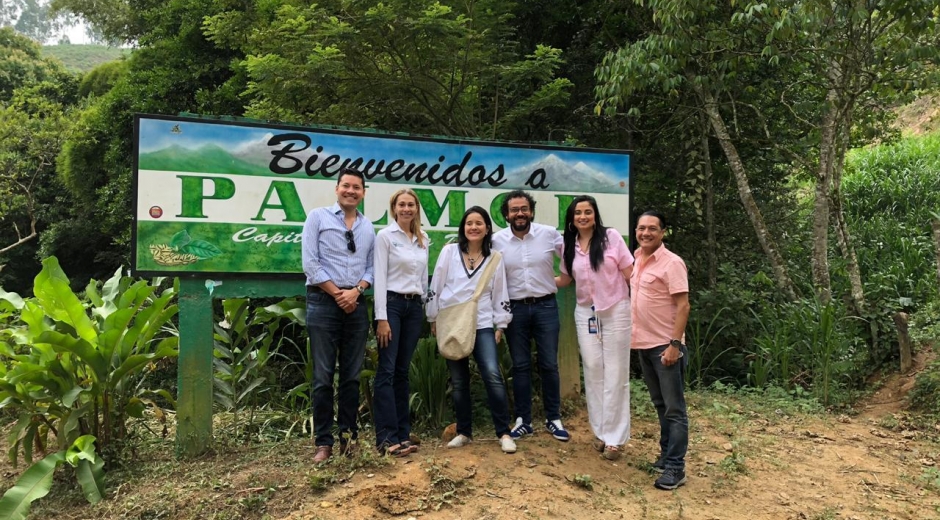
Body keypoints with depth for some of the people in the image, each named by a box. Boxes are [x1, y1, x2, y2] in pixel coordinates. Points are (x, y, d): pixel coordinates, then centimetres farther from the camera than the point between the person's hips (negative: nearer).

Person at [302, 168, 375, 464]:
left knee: (352, 375, 8)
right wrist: (337, 293, -9)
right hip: (323, 302, -4)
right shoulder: (318, 217, 1)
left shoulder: (368, 227, 13)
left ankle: (348, 436, 19)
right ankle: (323, 442, 8)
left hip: (356, 303, 4)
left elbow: (372, 267, 9)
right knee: (323, 376, -1)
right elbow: (310, 264, -6)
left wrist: (356, 290, -9)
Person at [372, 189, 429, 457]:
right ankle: (387, 437, -5)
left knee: (402, 371, 9)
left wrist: (425, 307, 15)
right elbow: (380, 278, -10)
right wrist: (381, 318, -15)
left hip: (415, 307, 6)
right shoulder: (385, 236, -5)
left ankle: (402, 433, 14)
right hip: (392, 304, -6)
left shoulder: (423, 239, 12)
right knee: (387, 371, -6)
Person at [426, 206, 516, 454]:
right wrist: (434, 319, 4)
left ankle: (503, 433, -3)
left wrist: (500, 326, 4)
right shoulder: (449, 252, 2)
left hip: (482, 325, 0)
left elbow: (499, 294, 7)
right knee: (459, 381, 8)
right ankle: (464, 433, 21)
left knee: (492, 375, -13)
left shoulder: (494, 258, 5)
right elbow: (436, 286, 4)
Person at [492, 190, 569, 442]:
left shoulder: (549, 234, -4)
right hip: (515, 308, 1)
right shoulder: (497, 240, -3)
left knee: (549, 364, 6)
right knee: (520, 366, 8)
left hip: (546, 307, 0)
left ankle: (553, 419, 21)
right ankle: (523, 420, 19)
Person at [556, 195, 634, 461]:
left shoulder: (611, 237, -6)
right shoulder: (569, 245, 5)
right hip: (585, 313, 4)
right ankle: (600, 431, 19)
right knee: (593, 372, 7)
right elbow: (564, 280, 16)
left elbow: (630, 273, -6)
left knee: (615, 374, 1)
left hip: (615, 311, -4)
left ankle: (615, 437, 8)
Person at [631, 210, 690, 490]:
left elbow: (683, 306, -16)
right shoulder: (637, 260, 9)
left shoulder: (671, 263, -13)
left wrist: (675, 344, -22)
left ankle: (675, 467, 4)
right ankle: (667, 454, 30)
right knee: (660, 404, 18)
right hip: (643, 344, 8)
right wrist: (634, 336, 15)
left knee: (674, 409, -1)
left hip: (665, 346, -8)